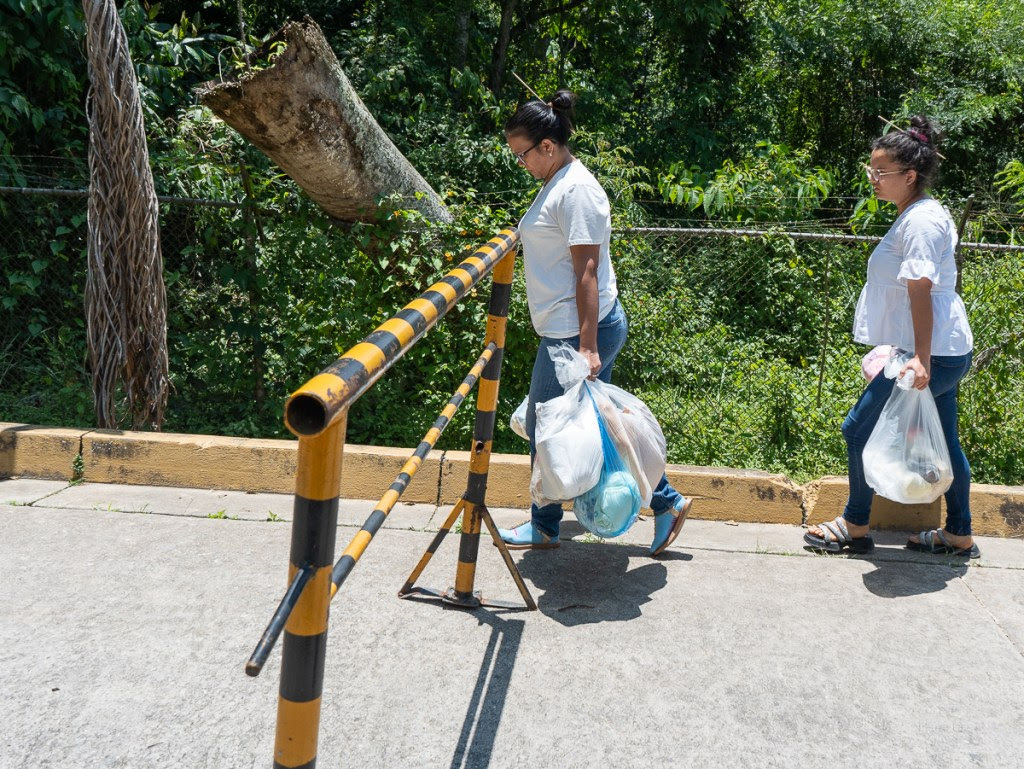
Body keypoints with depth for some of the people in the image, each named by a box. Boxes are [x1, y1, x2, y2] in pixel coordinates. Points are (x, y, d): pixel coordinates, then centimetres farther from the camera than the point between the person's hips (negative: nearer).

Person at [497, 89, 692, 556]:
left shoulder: (577, 191, -16)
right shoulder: (558, 184, 15)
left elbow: (586, 271, -21)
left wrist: (587, 346, -24)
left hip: (576, 333, -10)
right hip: (567, 330, 10)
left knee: (545, 428, 2)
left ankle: (544, 528, 18)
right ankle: (666, 502, 20)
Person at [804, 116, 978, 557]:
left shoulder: (921, 220, -17)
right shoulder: (917, 216, 15)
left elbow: (921, 291, -24)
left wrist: (920, 358, -28)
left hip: (932, 356, -11)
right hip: (944, 353, 11)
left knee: (860, 429, -2)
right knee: (943, 442, 16)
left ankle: (855, 527, 11)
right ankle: (959, 536, 25)